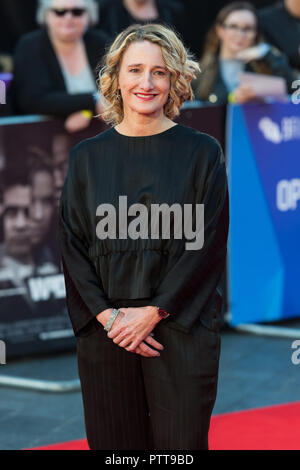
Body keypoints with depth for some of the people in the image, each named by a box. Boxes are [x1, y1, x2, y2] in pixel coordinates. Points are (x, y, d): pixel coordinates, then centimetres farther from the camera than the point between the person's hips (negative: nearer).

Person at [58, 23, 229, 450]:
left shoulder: (202, 153, 0)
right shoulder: (87, 157, 7)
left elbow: (207, 243, -5)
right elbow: (72, 246, 5)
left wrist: (153, 312, -12)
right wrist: (108, 316, -8)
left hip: (181, 329, -2)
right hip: (105, 331, 2)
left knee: (180, 442, -2)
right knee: (116, 441, 6)